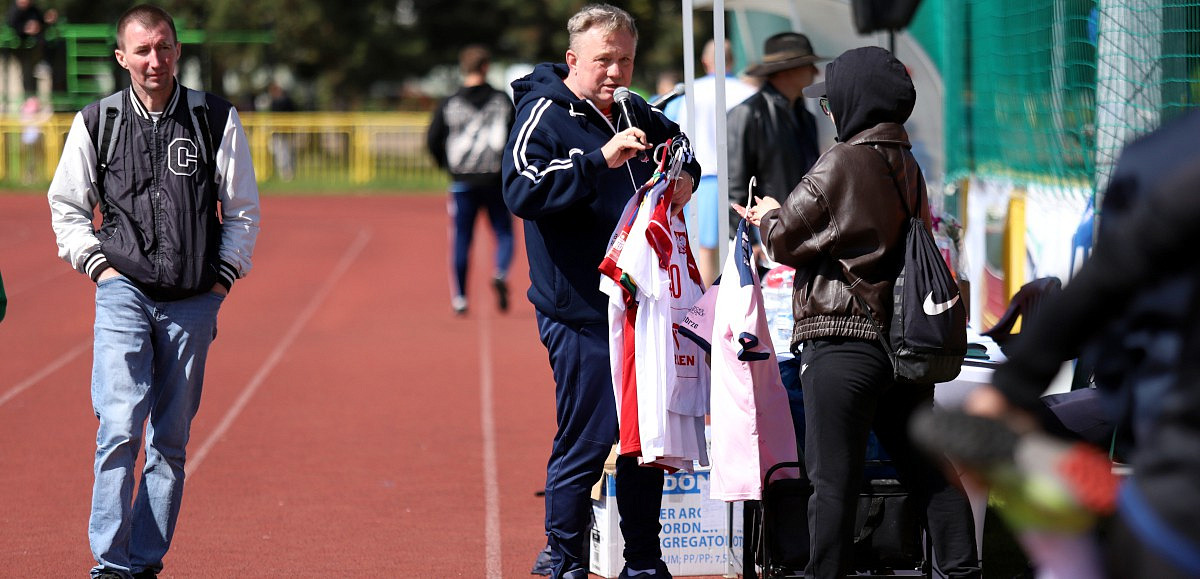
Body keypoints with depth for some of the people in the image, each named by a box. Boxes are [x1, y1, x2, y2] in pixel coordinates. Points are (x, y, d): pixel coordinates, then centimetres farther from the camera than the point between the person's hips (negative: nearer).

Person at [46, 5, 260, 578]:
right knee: (120, 426, -15)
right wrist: (96, 262, 1)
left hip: (193, 302, 1)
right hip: (123, 293, -1)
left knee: (171, 440, 5)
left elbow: (242, 209, 11)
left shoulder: (216, 120, 4)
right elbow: (65, 204, 13)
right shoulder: (96, 123, 3)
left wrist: (225, 273, 2)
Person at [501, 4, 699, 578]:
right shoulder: (544, 117, -9)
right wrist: (601, 160, -31)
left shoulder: (639, 116, 12)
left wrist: (684, 175, 9)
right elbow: (522, 192, -24)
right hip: (581, 311, -7)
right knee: (586, 440, -6)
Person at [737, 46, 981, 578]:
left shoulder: (841, 164, -11)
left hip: (842, 340, -7)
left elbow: (785, 239, -7)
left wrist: (768, 216, 15)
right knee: (928, 472, 12)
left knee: (833, 480, -3)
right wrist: (777, 218, 22)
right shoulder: (907, 166, 13)